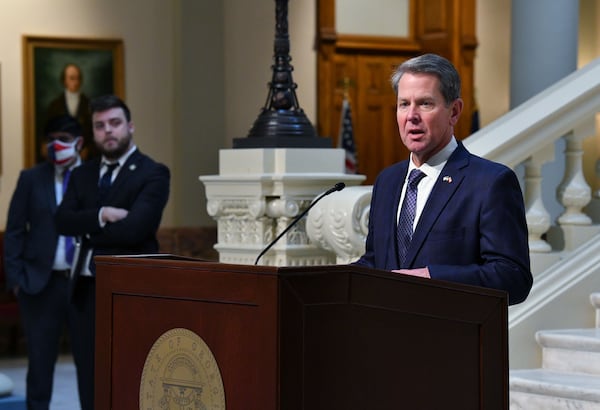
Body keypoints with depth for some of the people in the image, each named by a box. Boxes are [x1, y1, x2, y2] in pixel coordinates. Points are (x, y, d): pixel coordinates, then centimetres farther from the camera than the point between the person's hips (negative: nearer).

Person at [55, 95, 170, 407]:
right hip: (90, 287, 6)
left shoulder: (152, 174, -6)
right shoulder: (83, 174, 14)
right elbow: (63, 220, 1)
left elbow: (133, 228, -18)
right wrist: (101, 215, -16)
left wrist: (88, 231, -4)